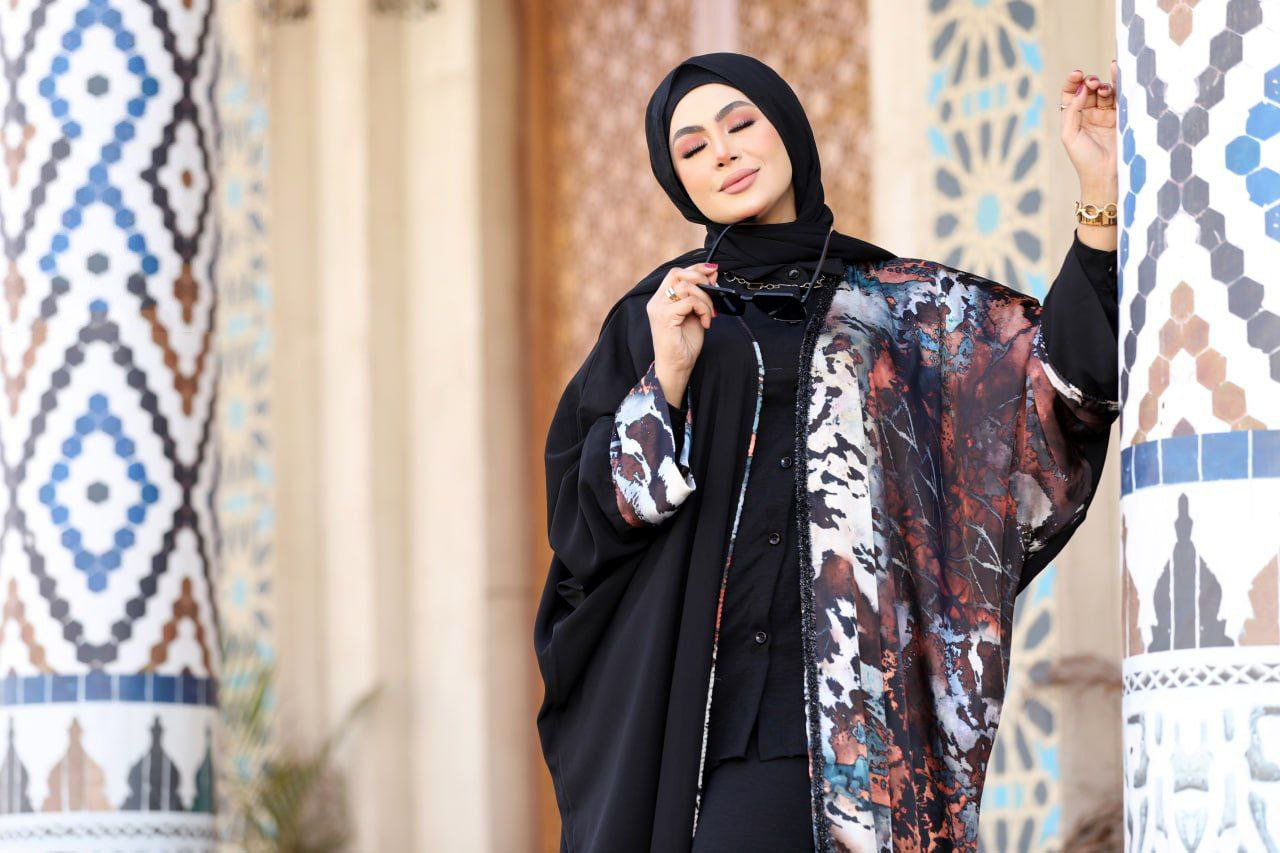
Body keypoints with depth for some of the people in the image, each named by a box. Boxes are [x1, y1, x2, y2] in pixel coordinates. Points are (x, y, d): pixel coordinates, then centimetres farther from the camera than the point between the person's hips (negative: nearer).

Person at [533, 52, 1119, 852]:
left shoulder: (899, 306, 13)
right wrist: (666, 376, -8)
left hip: (826, 692, -1)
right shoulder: (653, 315, 14)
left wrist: (1101, 195, -11)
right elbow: (582, 512, 6)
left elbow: (1062, 369, 0)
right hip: (670, 688, 2)